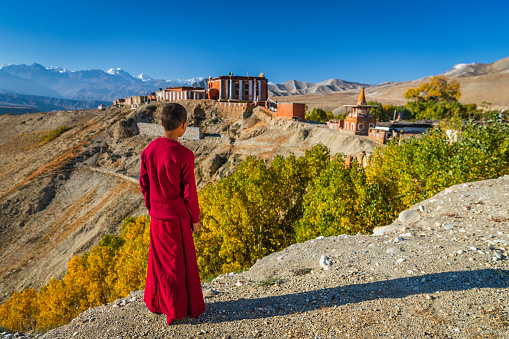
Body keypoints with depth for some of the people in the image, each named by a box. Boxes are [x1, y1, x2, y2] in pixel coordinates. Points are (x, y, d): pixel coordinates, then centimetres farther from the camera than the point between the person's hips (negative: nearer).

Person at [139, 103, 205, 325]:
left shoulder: (149, 150, -2)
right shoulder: (183, 155, -20)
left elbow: (144, 183, 6)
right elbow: (189, 191, -16)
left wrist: (151, 209, 18)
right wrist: (195, 218, -3)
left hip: (156, 216, 6)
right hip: (177, 217, -6)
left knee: (158, 259, 21)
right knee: (180, 262, 10)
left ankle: (155, 303, 38)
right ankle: (177, 310, 26)